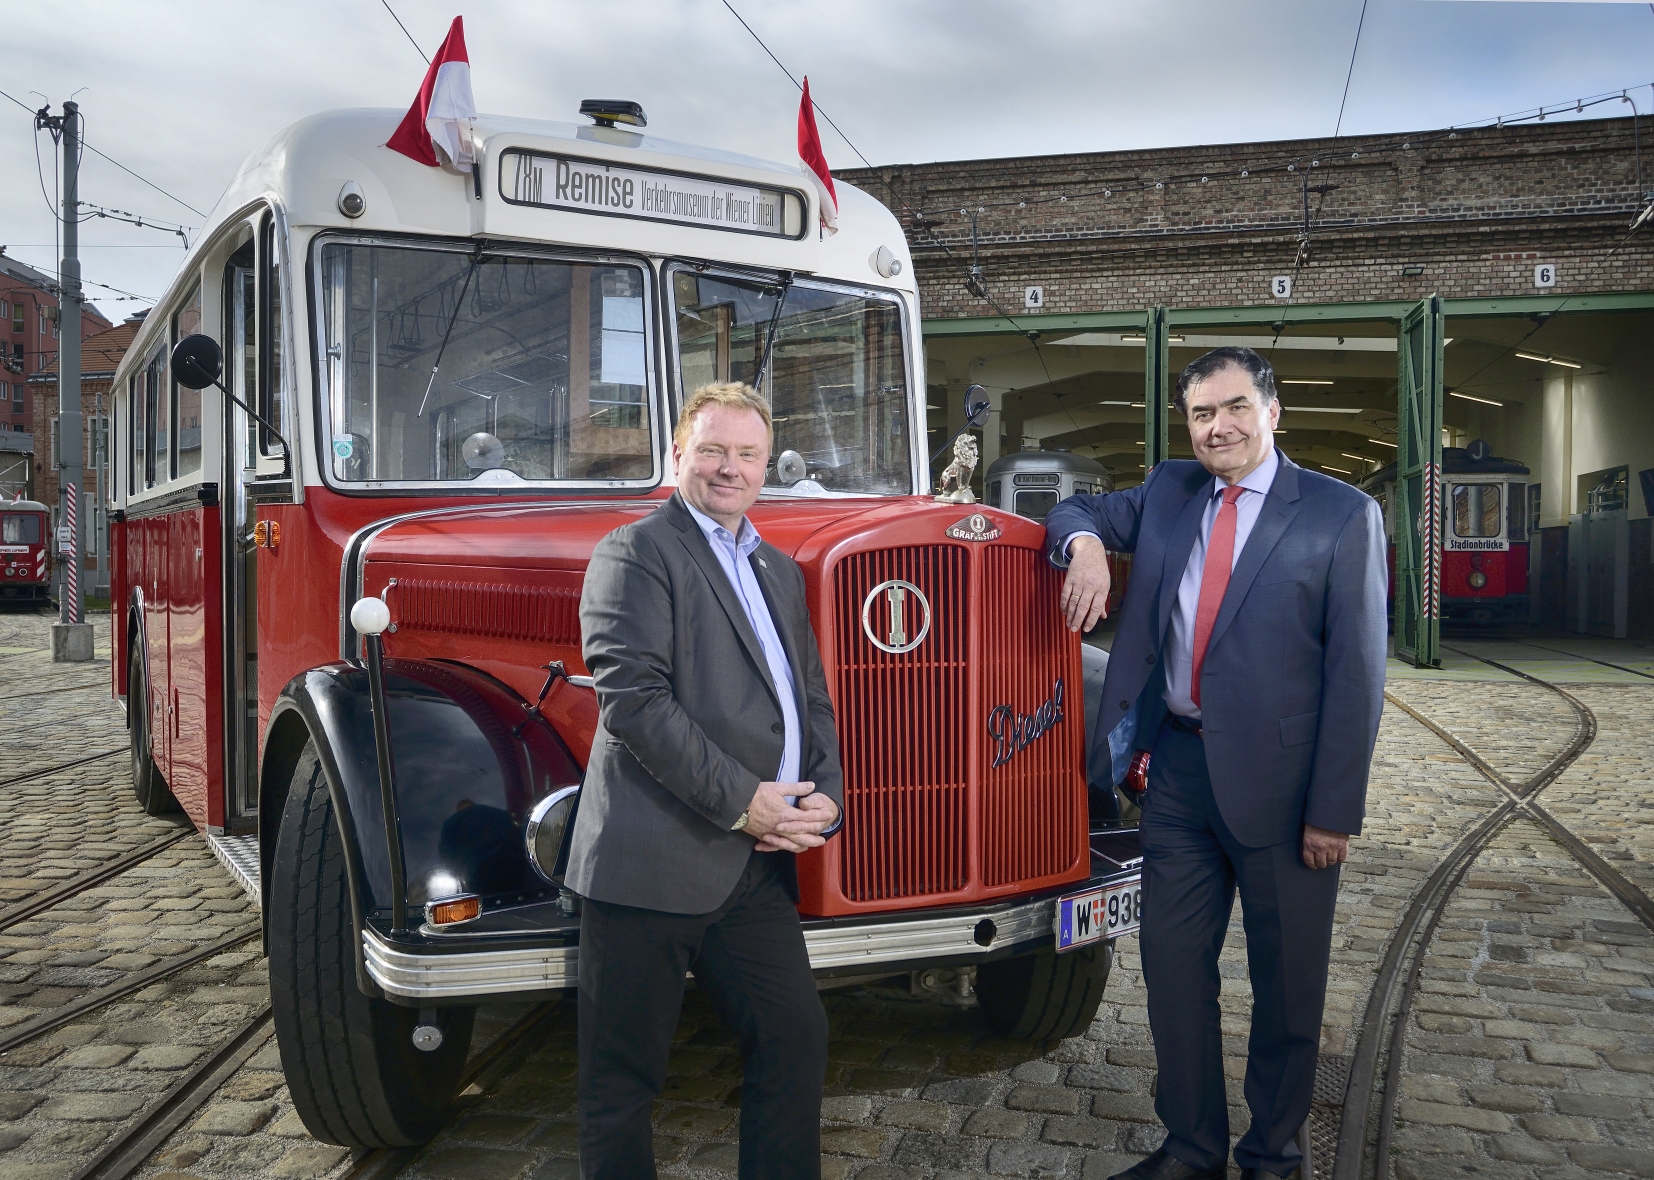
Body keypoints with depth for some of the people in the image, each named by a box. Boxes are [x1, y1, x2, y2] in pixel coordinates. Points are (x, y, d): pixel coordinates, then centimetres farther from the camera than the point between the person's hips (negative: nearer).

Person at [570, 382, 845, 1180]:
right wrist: (741, 800, -17)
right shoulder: (635, 552, -4)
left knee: (796, 1039, 7)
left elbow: (810, 696, 19)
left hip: (755, 867, 7)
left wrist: (825, 797, 0)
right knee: (625, 1079, 4)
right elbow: (631, 696, -16)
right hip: (652, 860, -7)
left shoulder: (779, 570, 20)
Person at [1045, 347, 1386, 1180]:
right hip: (1179, 768, 4)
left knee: (1287, 984, 10)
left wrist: (1335, 811, -12)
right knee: (1172, 964, 11)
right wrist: (1087, 544, -9)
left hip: (1278, 779, -4)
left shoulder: (1342, 515, -6)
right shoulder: (1168, 493, 8)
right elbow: (1076, 512, 17)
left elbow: (1357, 672, -9)